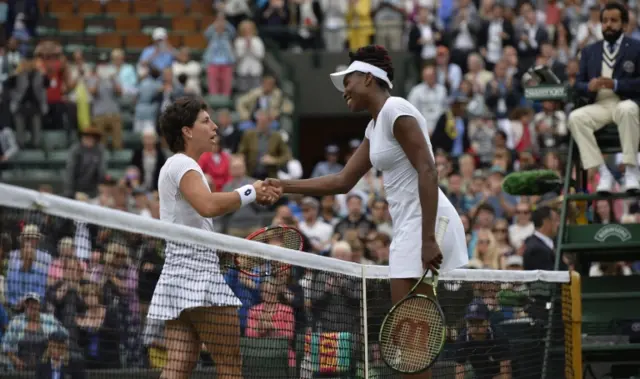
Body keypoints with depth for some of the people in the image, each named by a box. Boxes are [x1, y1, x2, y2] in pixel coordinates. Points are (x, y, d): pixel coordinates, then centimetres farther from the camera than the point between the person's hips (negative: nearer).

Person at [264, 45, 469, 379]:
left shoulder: (395, 110, -11)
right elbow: (344, 181, 24)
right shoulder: (375, 127, 19)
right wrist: (286, 186, 20)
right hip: (409, 228, 10)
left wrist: (428, 239, -24)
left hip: (425, 225, -10)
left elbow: (427, 171, -19)